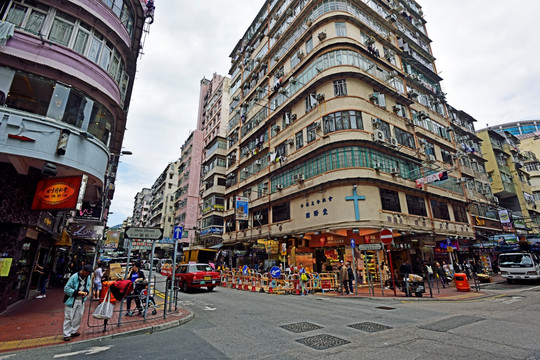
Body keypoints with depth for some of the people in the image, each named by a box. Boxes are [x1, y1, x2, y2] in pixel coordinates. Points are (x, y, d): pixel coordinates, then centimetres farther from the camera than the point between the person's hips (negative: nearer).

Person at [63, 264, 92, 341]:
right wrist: (76, 292, -25)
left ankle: (73, 331, 29)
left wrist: (86, 291, -7)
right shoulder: (74, 277, -21)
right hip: (72, 300, -6)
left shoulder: (88, 277, -3)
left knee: (78, 316, 13)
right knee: (68, 317, 2)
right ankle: (67, 334, 14)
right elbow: (66, 289, -17)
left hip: (81, 300, 6)